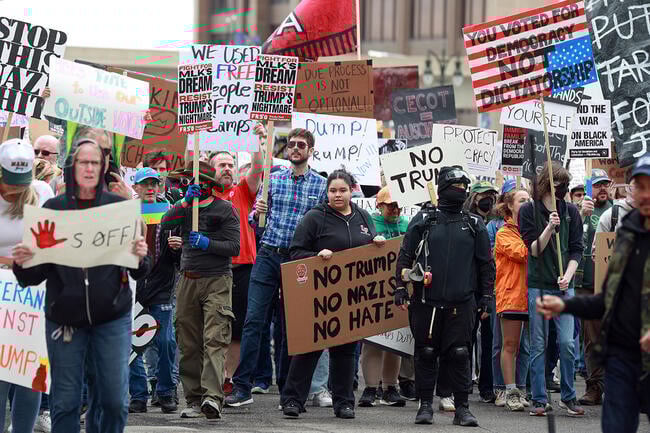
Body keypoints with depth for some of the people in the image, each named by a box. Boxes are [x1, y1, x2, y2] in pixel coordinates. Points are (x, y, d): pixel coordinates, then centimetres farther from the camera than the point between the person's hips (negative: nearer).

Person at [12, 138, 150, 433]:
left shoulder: (120, 207, 4)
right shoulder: (53, 209, 4)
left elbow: (139, 272, 5)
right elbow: (35, 274, 5)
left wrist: (140, 257, -16)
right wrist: (22, 263, -16)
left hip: (112, 317, 0)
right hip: (64, 317, 0)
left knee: (113, 400, -1)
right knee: (65, 402, 1)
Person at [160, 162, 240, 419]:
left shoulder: (225, 209, 2)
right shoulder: (185, 206, 14)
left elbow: (234, 247, -4)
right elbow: (165, 223, -4)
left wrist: (207, 244, -16)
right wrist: (185, 201, -13)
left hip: (217, 281, -5)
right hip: (188, 280, 5)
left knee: (215, 341, -16)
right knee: (189, 345, 3)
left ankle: (213, 396, -27)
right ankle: (194, 400, 7)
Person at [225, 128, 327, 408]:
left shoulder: (322, 185, 4)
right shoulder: (273, 179, 8)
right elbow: (256, 221, 11)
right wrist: (257, 213, -12)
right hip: (269, 256, 1)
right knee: (253, 320, -8)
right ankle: (242, 387, -10)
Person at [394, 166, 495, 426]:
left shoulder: (474, 224, 10)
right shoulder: (424, 220, 5)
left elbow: (486, 263, 14)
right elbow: (405, 255, 7)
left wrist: (486, 295, 8)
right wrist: (401, 287, 0)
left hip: (461, 304, 1)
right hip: (426, 302, -1)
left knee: (459, 355, -1)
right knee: (426, 353, 4)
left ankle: (462, 407, 5)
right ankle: (425, 405, 13)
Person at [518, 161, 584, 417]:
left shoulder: (570, 211, 7)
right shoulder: (528, 210, 1)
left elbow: (576, 250, 6)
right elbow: (534, 249, -5)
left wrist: (568, 276, -10)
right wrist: (550, 227, -19)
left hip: (563, 285, 1)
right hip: (538, 285, -1)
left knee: (567, 343, -5)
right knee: (538, 345, 2)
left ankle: (568, 397, 7)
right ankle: (539, 400, 7)